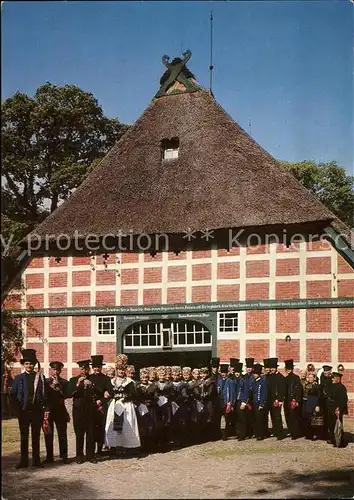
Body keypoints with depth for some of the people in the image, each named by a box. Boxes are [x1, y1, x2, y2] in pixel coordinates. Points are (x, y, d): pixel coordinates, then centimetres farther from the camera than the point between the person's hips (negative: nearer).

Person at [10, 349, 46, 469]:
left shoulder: (41, 377, 3)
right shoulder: (18, 378, 3)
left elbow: (45, 394, 4)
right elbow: (13, 395, 3)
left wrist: (42, 407, -5)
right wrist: (18, 410, -5)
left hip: (37, 411, 0)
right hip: (23, 412, 0)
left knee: (36, 437, 6)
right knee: (24, 437, 6)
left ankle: (36, 460, 14)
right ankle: (24, 461, 12)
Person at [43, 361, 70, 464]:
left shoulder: (64, 382, 8)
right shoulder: (45, 382, 8)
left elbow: (66, 395, -3)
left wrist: (58, 388, -14)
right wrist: (52, 386, -11)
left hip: (60, 411, 0)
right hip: (48, 410, 0)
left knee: (62, 434, -1)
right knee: (48, 435, 3)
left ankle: (64, 456, 5)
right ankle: (49, 457, 11)